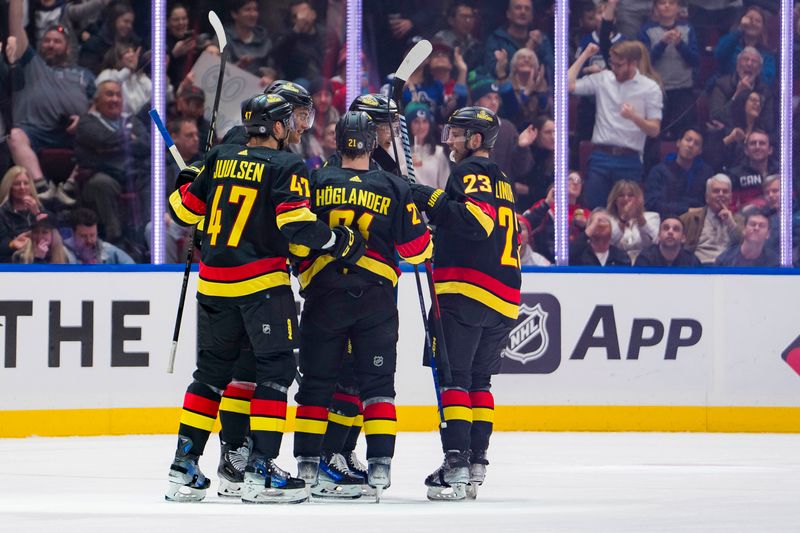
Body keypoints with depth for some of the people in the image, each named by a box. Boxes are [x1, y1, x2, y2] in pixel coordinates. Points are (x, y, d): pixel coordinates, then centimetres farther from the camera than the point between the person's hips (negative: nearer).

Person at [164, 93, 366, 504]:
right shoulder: (286, 166, -7)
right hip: (262, 283, -6)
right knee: (276, 367, 0)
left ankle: (184, 469, 13)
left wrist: (186, 185, 35)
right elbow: (296, 226, -17)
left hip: (214, 281, 6)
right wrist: (340, 241, -5)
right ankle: (260, 471, -7)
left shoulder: (219, 159, 8)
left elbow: (186, 210, 15)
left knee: (212, 370, 14)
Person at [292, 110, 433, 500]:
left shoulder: (317, 182, 0)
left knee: (317, 381, 7)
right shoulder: (394, 188, 1)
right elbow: (415, 248, 3)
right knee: (377, 381, 4)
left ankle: (307, 464, 8)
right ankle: (380, 466, -3)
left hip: (324, 296, 0)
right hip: (376, 297, 0)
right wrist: (427, 240, 24)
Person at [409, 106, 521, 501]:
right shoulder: (502, 181, 25)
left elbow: (478, 219, -21)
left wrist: (435, 201, -21)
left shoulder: (472, 171, -5)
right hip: (504, 299, 9)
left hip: (466, 291, -9)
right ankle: (476, 463, 9)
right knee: (479, 380, 13)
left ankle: (456, 465, -17)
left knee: (454, 377, -10)